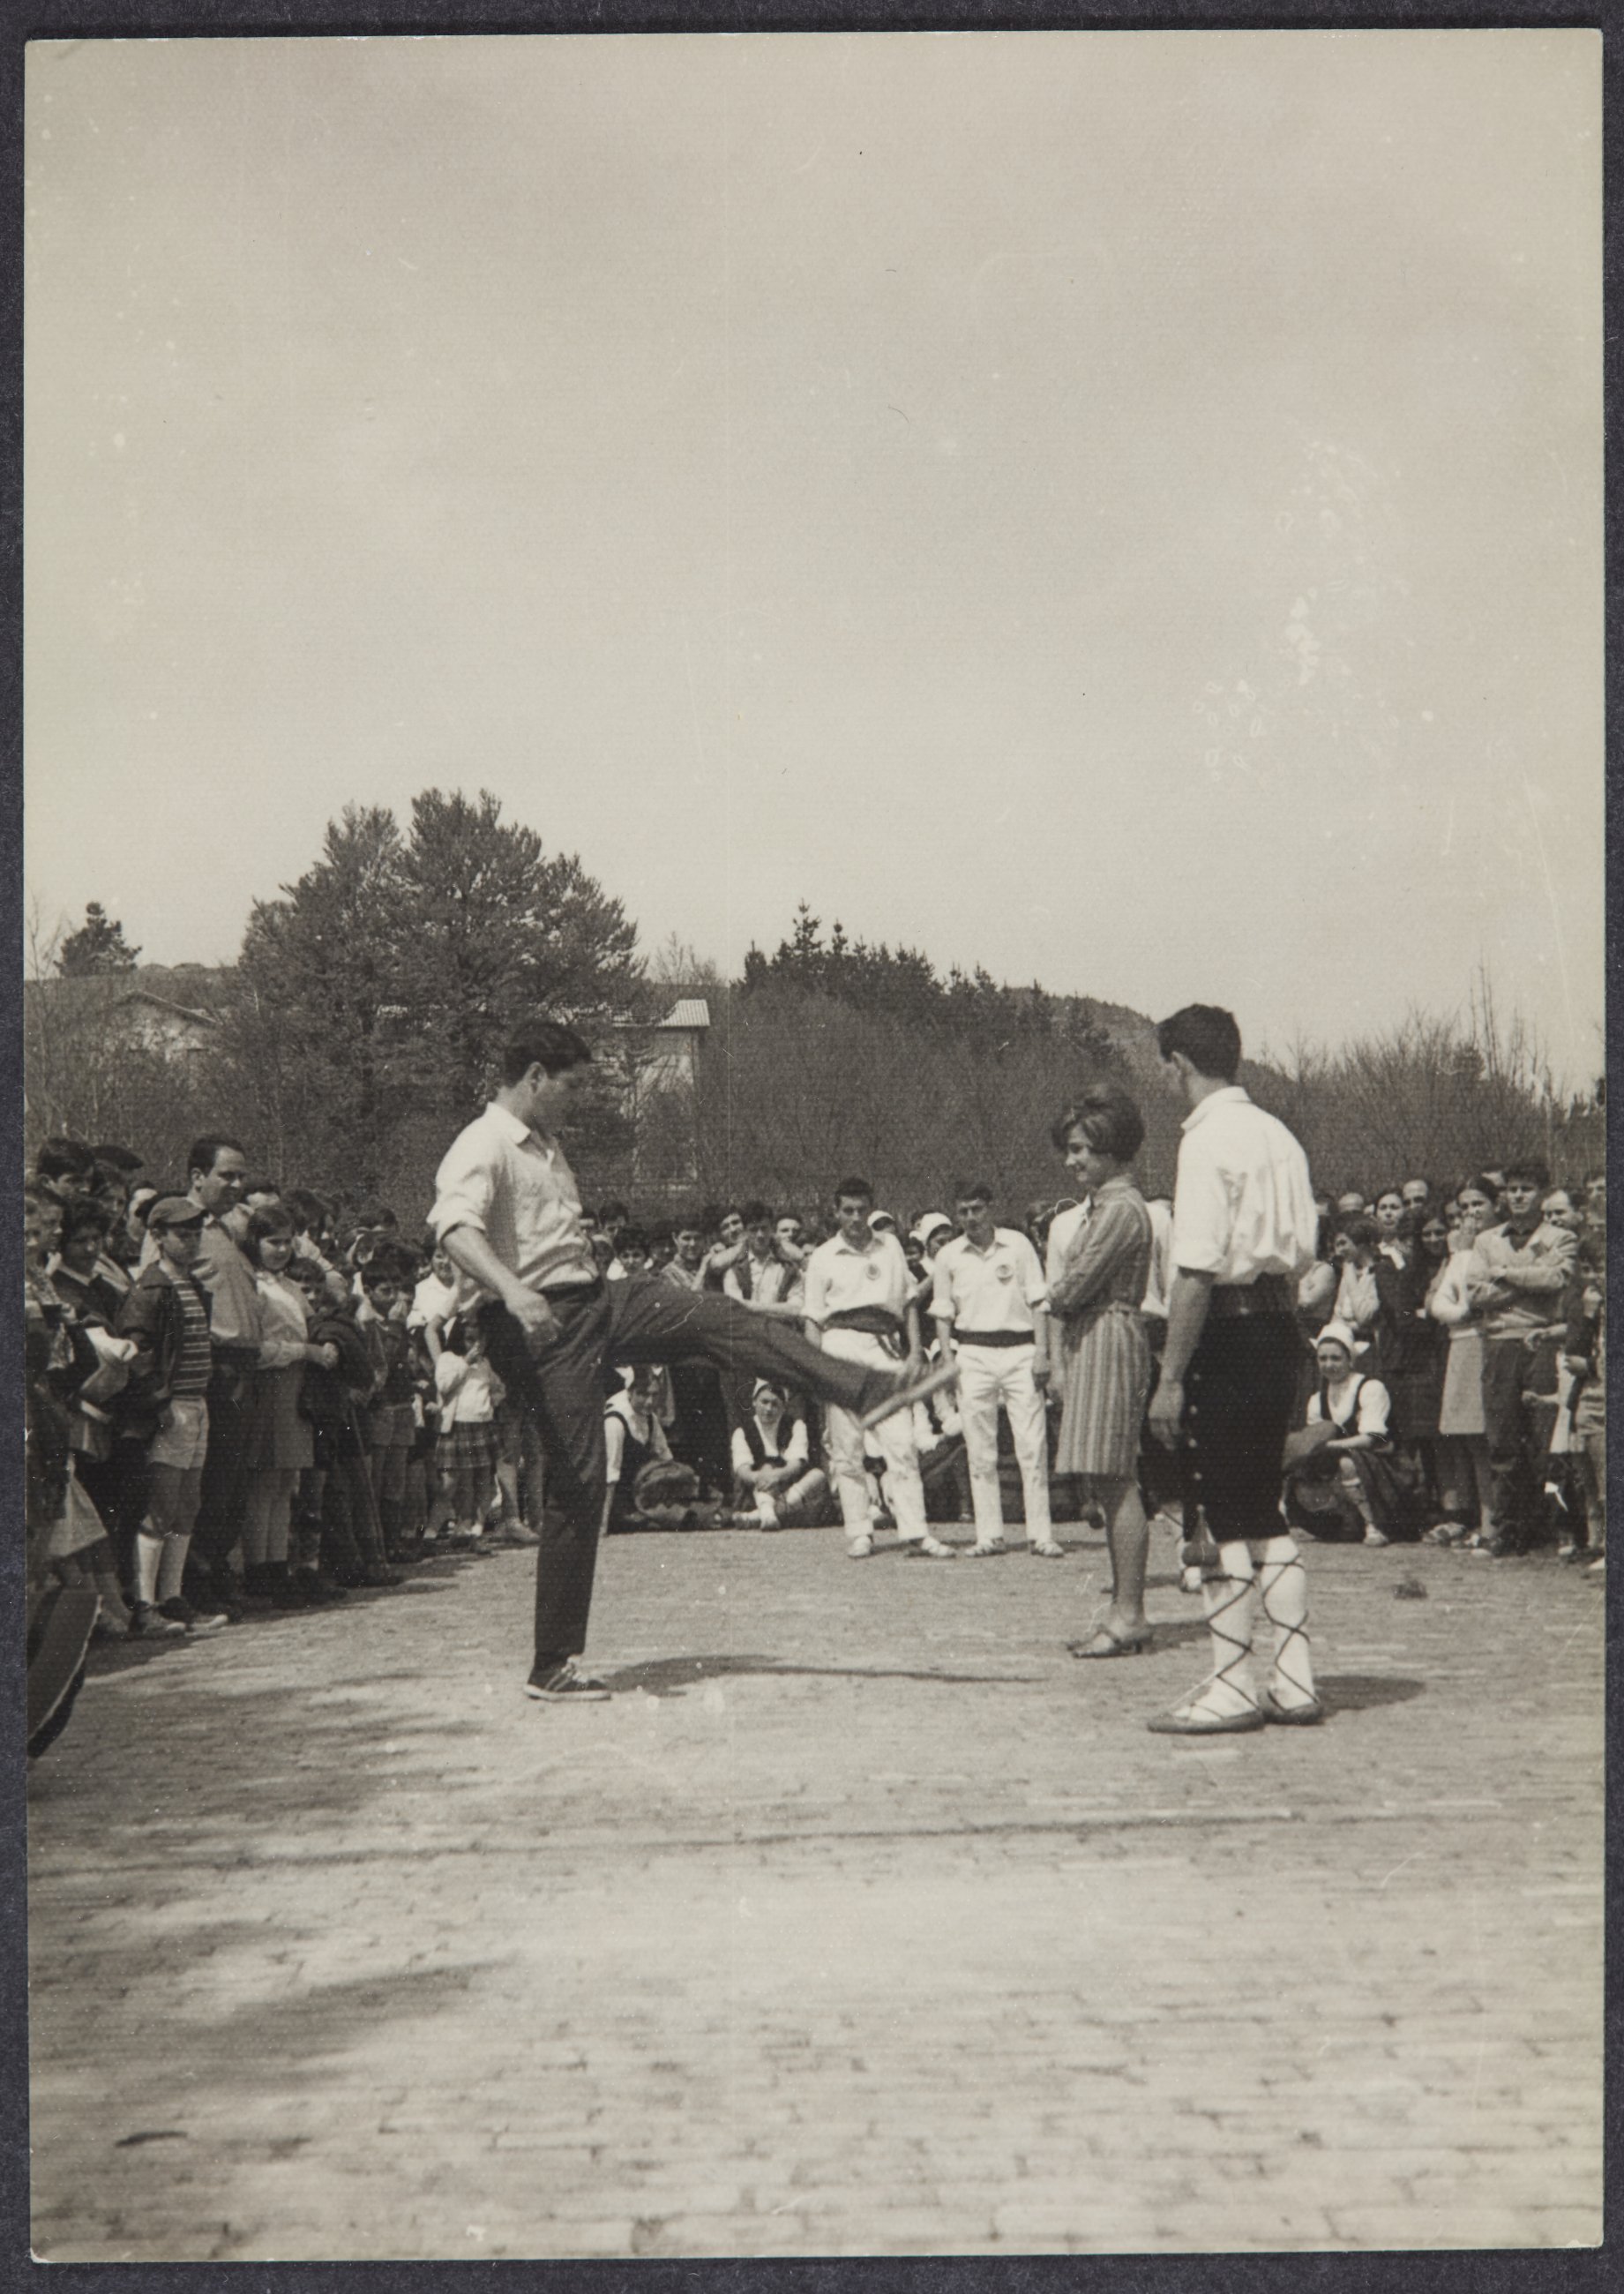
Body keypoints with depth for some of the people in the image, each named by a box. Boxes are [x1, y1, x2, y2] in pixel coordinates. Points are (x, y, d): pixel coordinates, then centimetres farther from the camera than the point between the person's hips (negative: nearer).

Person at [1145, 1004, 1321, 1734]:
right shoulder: (1278, 1136, 12)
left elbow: (1197, 1270, -19)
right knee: (1265, 1512, 14)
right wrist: (1278, 1322, 19)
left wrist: (1171, 1378, -18)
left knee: (1229, 1517, -1)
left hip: (1229, 1329, -8)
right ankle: (1294, 1681, 18)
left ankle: (1231, 1687, 5)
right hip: (1281, 1326, 8)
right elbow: (1302, 1254, 14)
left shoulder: (1208, 1139, -14)